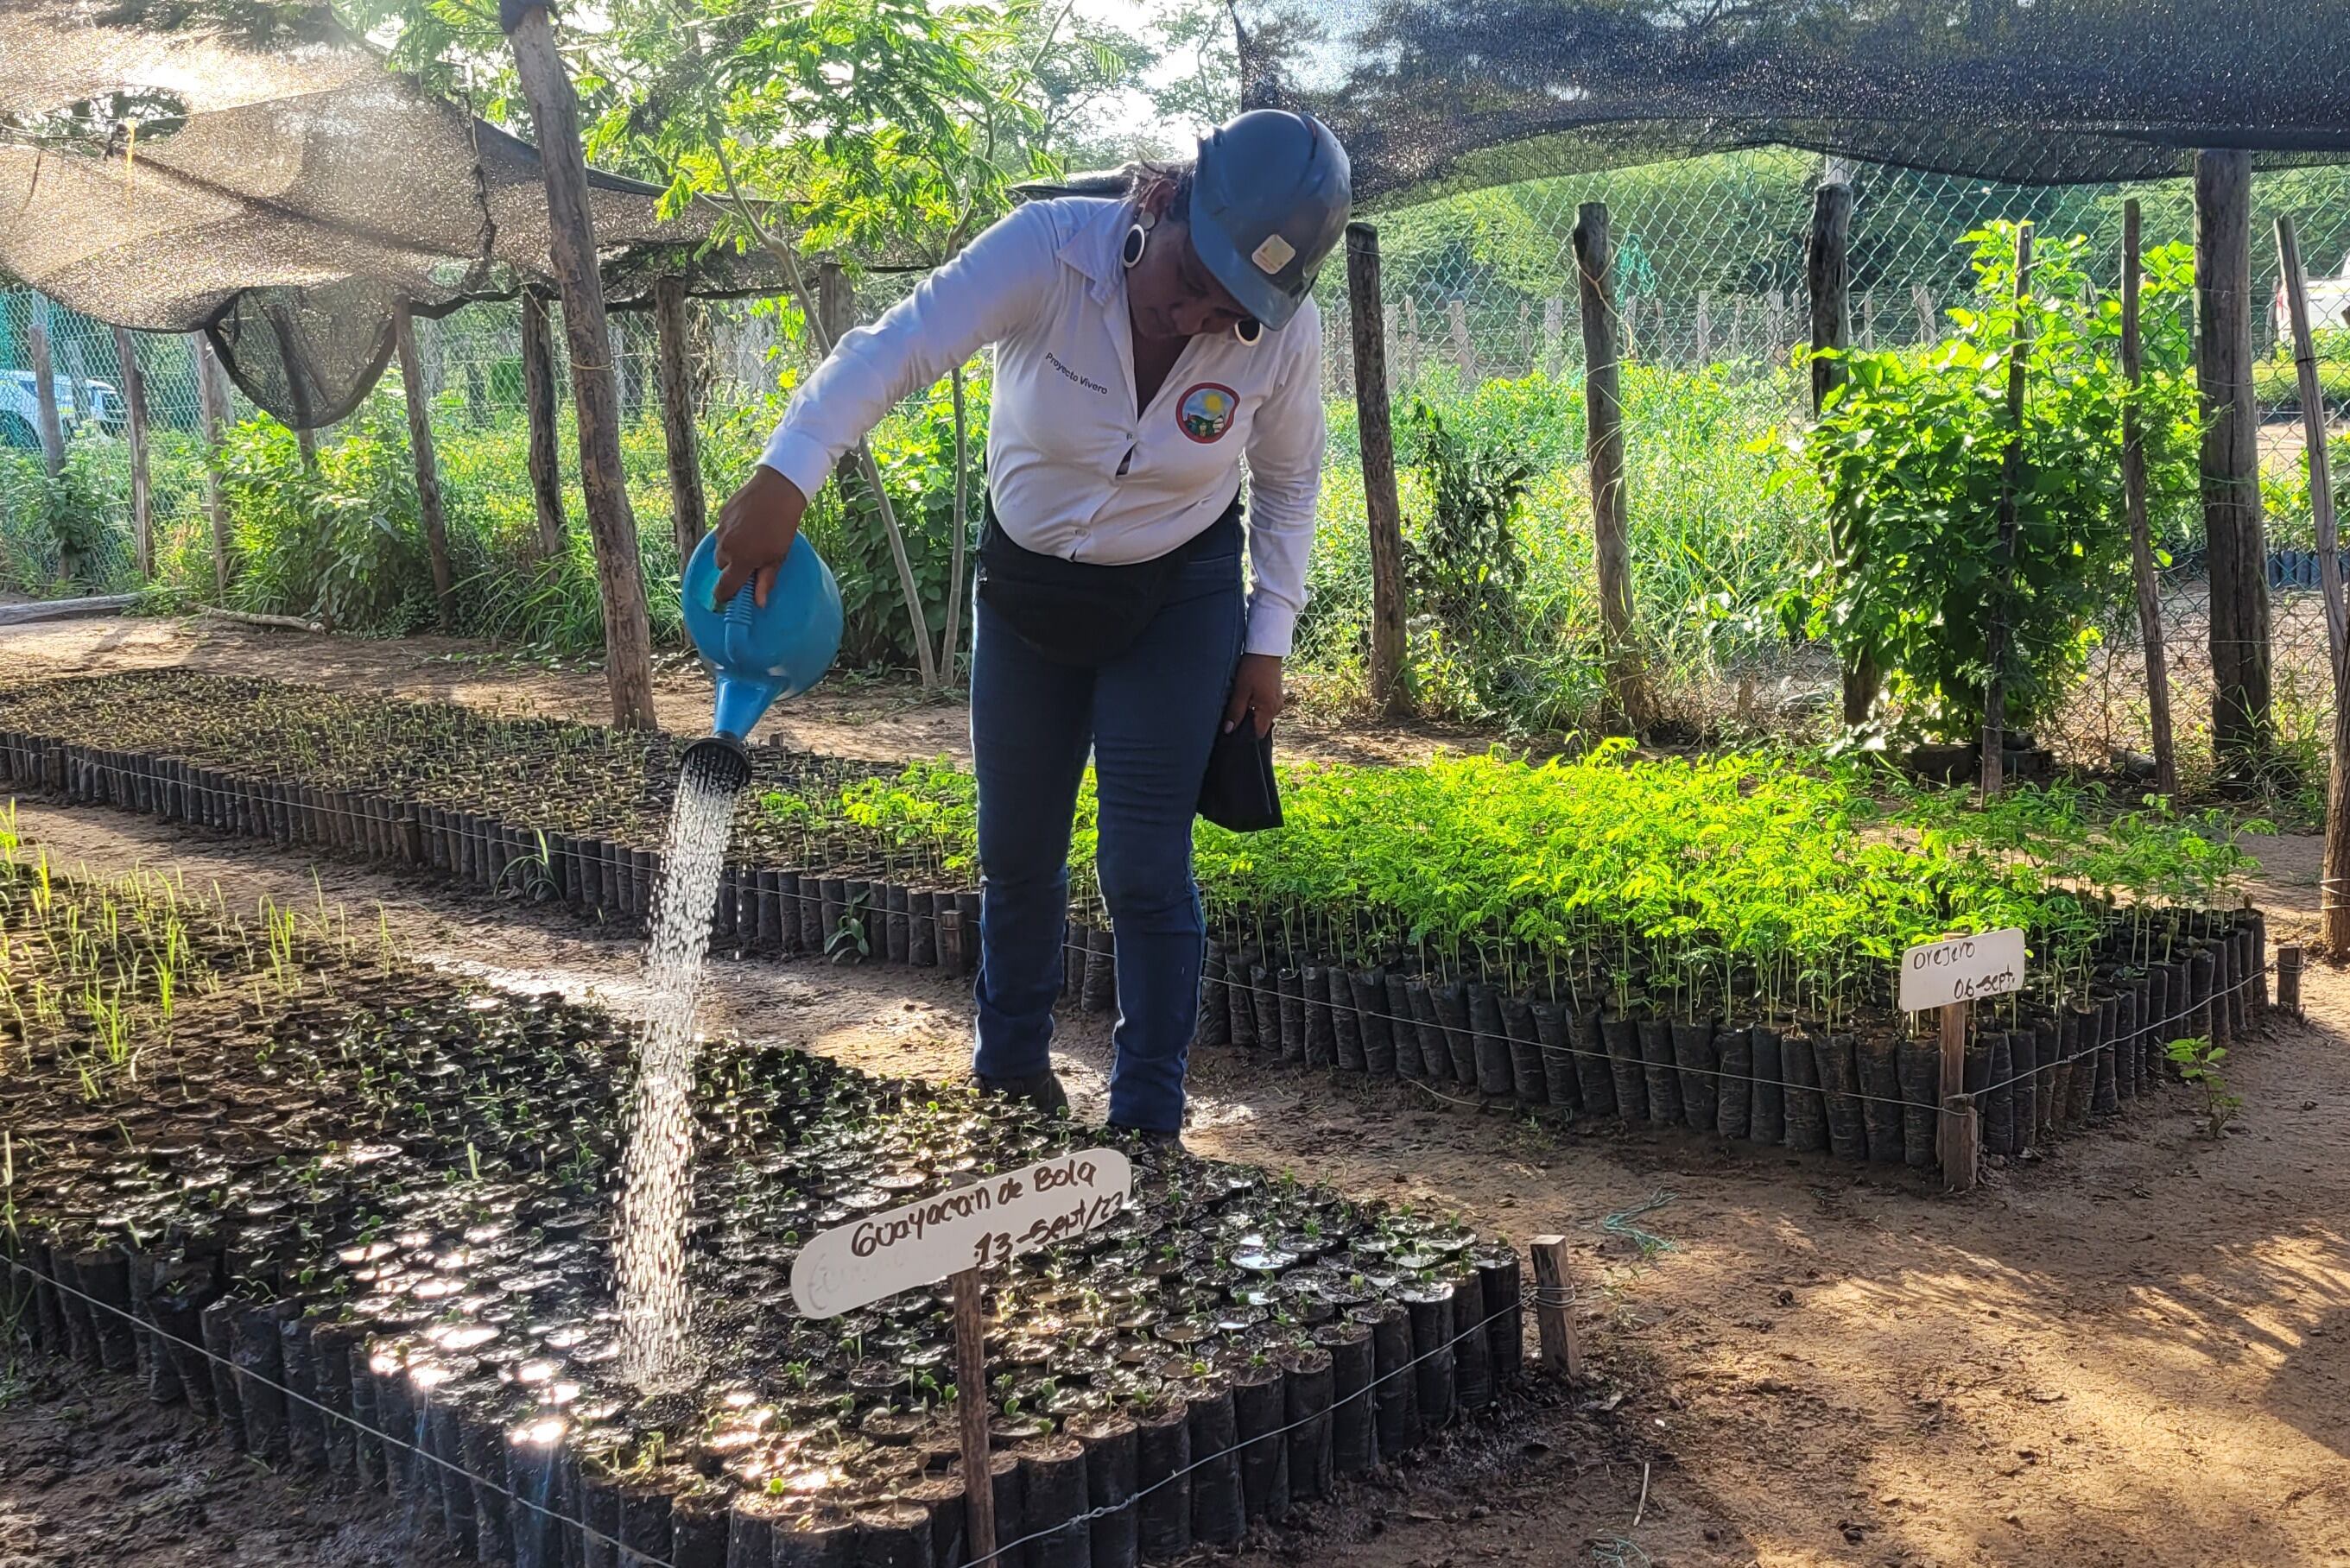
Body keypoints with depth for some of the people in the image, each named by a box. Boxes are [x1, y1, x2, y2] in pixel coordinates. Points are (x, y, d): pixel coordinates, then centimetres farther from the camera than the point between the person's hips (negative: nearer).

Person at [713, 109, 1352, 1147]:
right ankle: (1010, 1074, 37)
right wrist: (786, 475, -51)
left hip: (1177, 602, -1)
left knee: (1144, 869, -5)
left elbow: (1288, 481, -2)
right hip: (1027, 585, 1)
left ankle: (1148, 1125, 12)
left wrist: (1269, 638, -4)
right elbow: (895, 350, -38)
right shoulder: (1050, 249, -28)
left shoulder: (1283, 335, -20)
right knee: (1016, 854, 13)